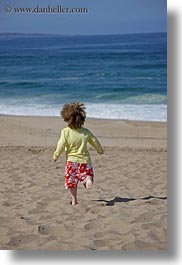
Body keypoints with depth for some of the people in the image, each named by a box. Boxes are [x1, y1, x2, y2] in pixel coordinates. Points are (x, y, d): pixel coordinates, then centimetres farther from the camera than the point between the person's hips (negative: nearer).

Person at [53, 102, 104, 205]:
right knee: (87, 173, 16)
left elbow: (61, 145, -13)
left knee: (72, 181, 15)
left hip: (72, 160, -1)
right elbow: (95, 142, 8)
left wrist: (56, 155, 4)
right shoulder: (86, 131, -3)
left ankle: (74, 200, 15)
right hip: (85, 160, 1)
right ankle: (88, 179, -20)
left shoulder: (65, 131, -13)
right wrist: (100, 150, 28)